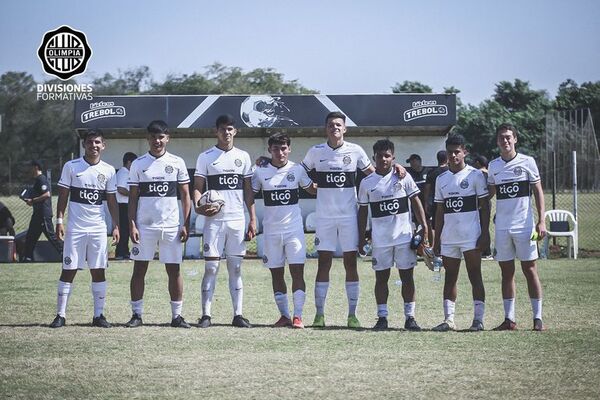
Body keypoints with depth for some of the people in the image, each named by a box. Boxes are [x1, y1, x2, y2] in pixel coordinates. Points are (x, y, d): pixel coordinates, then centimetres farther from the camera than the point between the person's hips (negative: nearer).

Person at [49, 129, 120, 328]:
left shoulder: (108, 170, 6)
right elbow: (63, 196, 2)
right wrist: (59, 221, -5)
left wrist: (116, 226, 4)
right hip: (75, 227, -2)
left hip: (98, 228, 2)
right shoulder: (71, 167, 0)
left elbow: (112, 201, 10)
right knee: (68, 270, -2)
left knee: (99, 271, 2)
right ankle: (60, 314, 2)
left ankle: (98, 315, 8)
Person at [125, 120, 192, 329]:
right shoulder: (138, 164, 5)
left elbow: (185, 196, 6)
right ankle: (137, 314, 7)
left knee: (174, 270, 2)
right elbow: (133, 197, 5)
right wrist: (132, 225, -4)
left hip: (171, 225, 0)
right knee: (139, 269, 1)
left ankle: (177, 315, 7)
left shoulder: (177, 163, 5)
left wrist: (185, 224, -1)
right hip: (144, 225, 0)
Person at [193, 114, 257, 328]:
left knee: (236, 268, 4)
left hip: (237, 220, 3)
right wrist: (198, 206, -19)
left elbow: (248, 190, 12)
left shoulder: (243, 157, 11)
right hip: (214, 220, -2)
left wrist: (253, 219, 5)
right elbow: (198, 187, 1)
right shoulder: (206, 157, 3)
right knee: (211, 267, -5)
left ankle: (238, 314, 5)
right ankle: (206, 314, -3)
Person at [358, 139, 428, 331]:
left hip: (404, 236, -1)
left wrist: (424, 226, -5)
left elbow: (416, 203, 4)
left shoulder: (403, 177, 2)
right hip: (380, 239, 1)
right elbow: (363, 211, 9)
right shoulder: (367, 183, 4)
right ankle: (382, 317, 8)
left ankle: (410, 317, 5)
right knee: (381, 277, 3)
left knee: (407, 276, 1)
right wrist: (361, 237, 6)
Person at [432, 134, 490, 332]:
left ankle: (478, 319, -4)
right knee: (450, 277, 6)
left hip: (471, 236, -5)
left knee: (474, 275, -5)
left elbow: (484, 206, -3)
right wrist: (436, 239, 11)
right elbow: (440, 211, 15)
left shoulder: (475, 175, -2)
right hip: (448, 237, 5)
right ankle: (448, 319, 8)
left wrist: (485, 233, -10)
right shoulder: (441, 179, 12)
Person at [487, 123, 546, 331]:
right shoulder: (493, 166, 9)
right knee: (506, 272, 4)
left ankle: (537, 317, -1)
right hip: (502, 227, 3)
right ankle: (509, 318, 7)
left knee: (529, 269, -3)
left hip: (524, 225, -3)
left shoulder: (527, 162, -1)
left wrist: (541, 221, -8)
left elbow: (538, 191, 0)